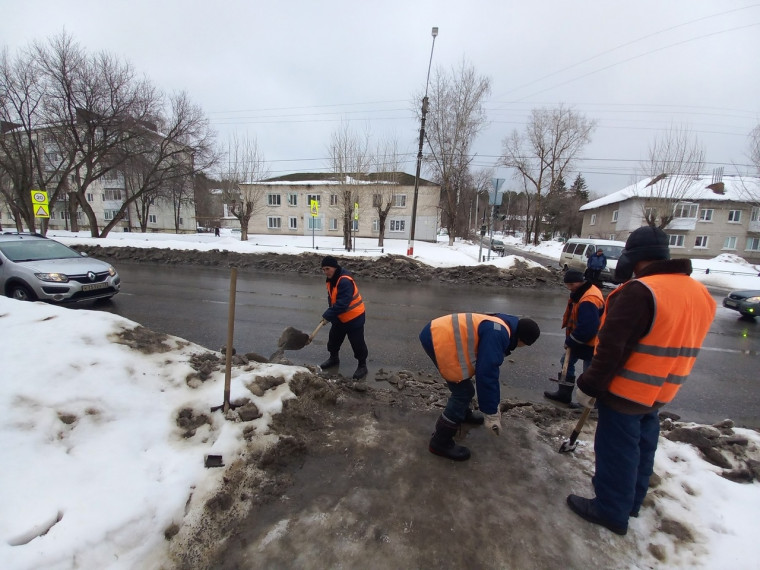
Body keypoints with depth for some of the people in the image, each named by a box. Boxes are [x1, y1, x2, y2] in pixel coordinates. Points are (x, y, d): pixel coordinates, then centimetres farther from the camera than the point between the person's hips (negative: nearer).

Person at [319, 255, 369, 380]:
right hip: (339, 318, 9)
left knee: (357, 343, 1)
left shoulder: (345, 281, -31)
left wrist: (328, 315, -29)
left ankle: (362, 365, 19)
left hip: (354, 317, -9)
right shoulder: (331, 279, 1)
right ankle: (334, 359, 44)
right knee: (333, 339, 21)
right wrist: (330, 314, -5)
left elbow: (342, 303, -35)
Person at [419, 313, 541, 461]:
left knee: (463, 384, 27)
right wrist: (491, 413, -11)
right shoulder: (497, 334, -17)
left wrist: (493, 405, 37)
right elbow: (486, 374, -20)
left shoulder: (498, 330, 17)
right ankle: (440, 442, 11)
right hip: (438, 339, -11)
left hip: (438, 332, 11)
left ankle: (464, 413, 53)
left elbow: (489, 369, 28)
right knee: (463, 391, -2)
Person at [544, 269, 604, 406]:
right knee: (566, 362, 17)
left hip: (589, 343, -11)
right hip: (579, 340, 11)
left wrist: (570, 342, -17)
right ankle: (564, 393, 27)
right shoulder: (581, 292, 4)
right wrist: (570, 340, 9)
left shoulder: (588, 301, -30)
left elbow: (587, 328, -32)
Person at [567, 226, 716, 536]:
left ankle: (611, 510, 23)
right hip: (659, 392, 9)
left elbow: (611, 347, -25)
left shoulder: (639, 291, -25)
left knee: (617, 450, 7)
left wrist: (589, 385, -15)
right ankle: (631, 499, 41)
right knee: (641, 446, 23)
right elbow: (681, 345, 14)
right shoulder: (700, 294, 4)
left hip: (626, 392, -8)